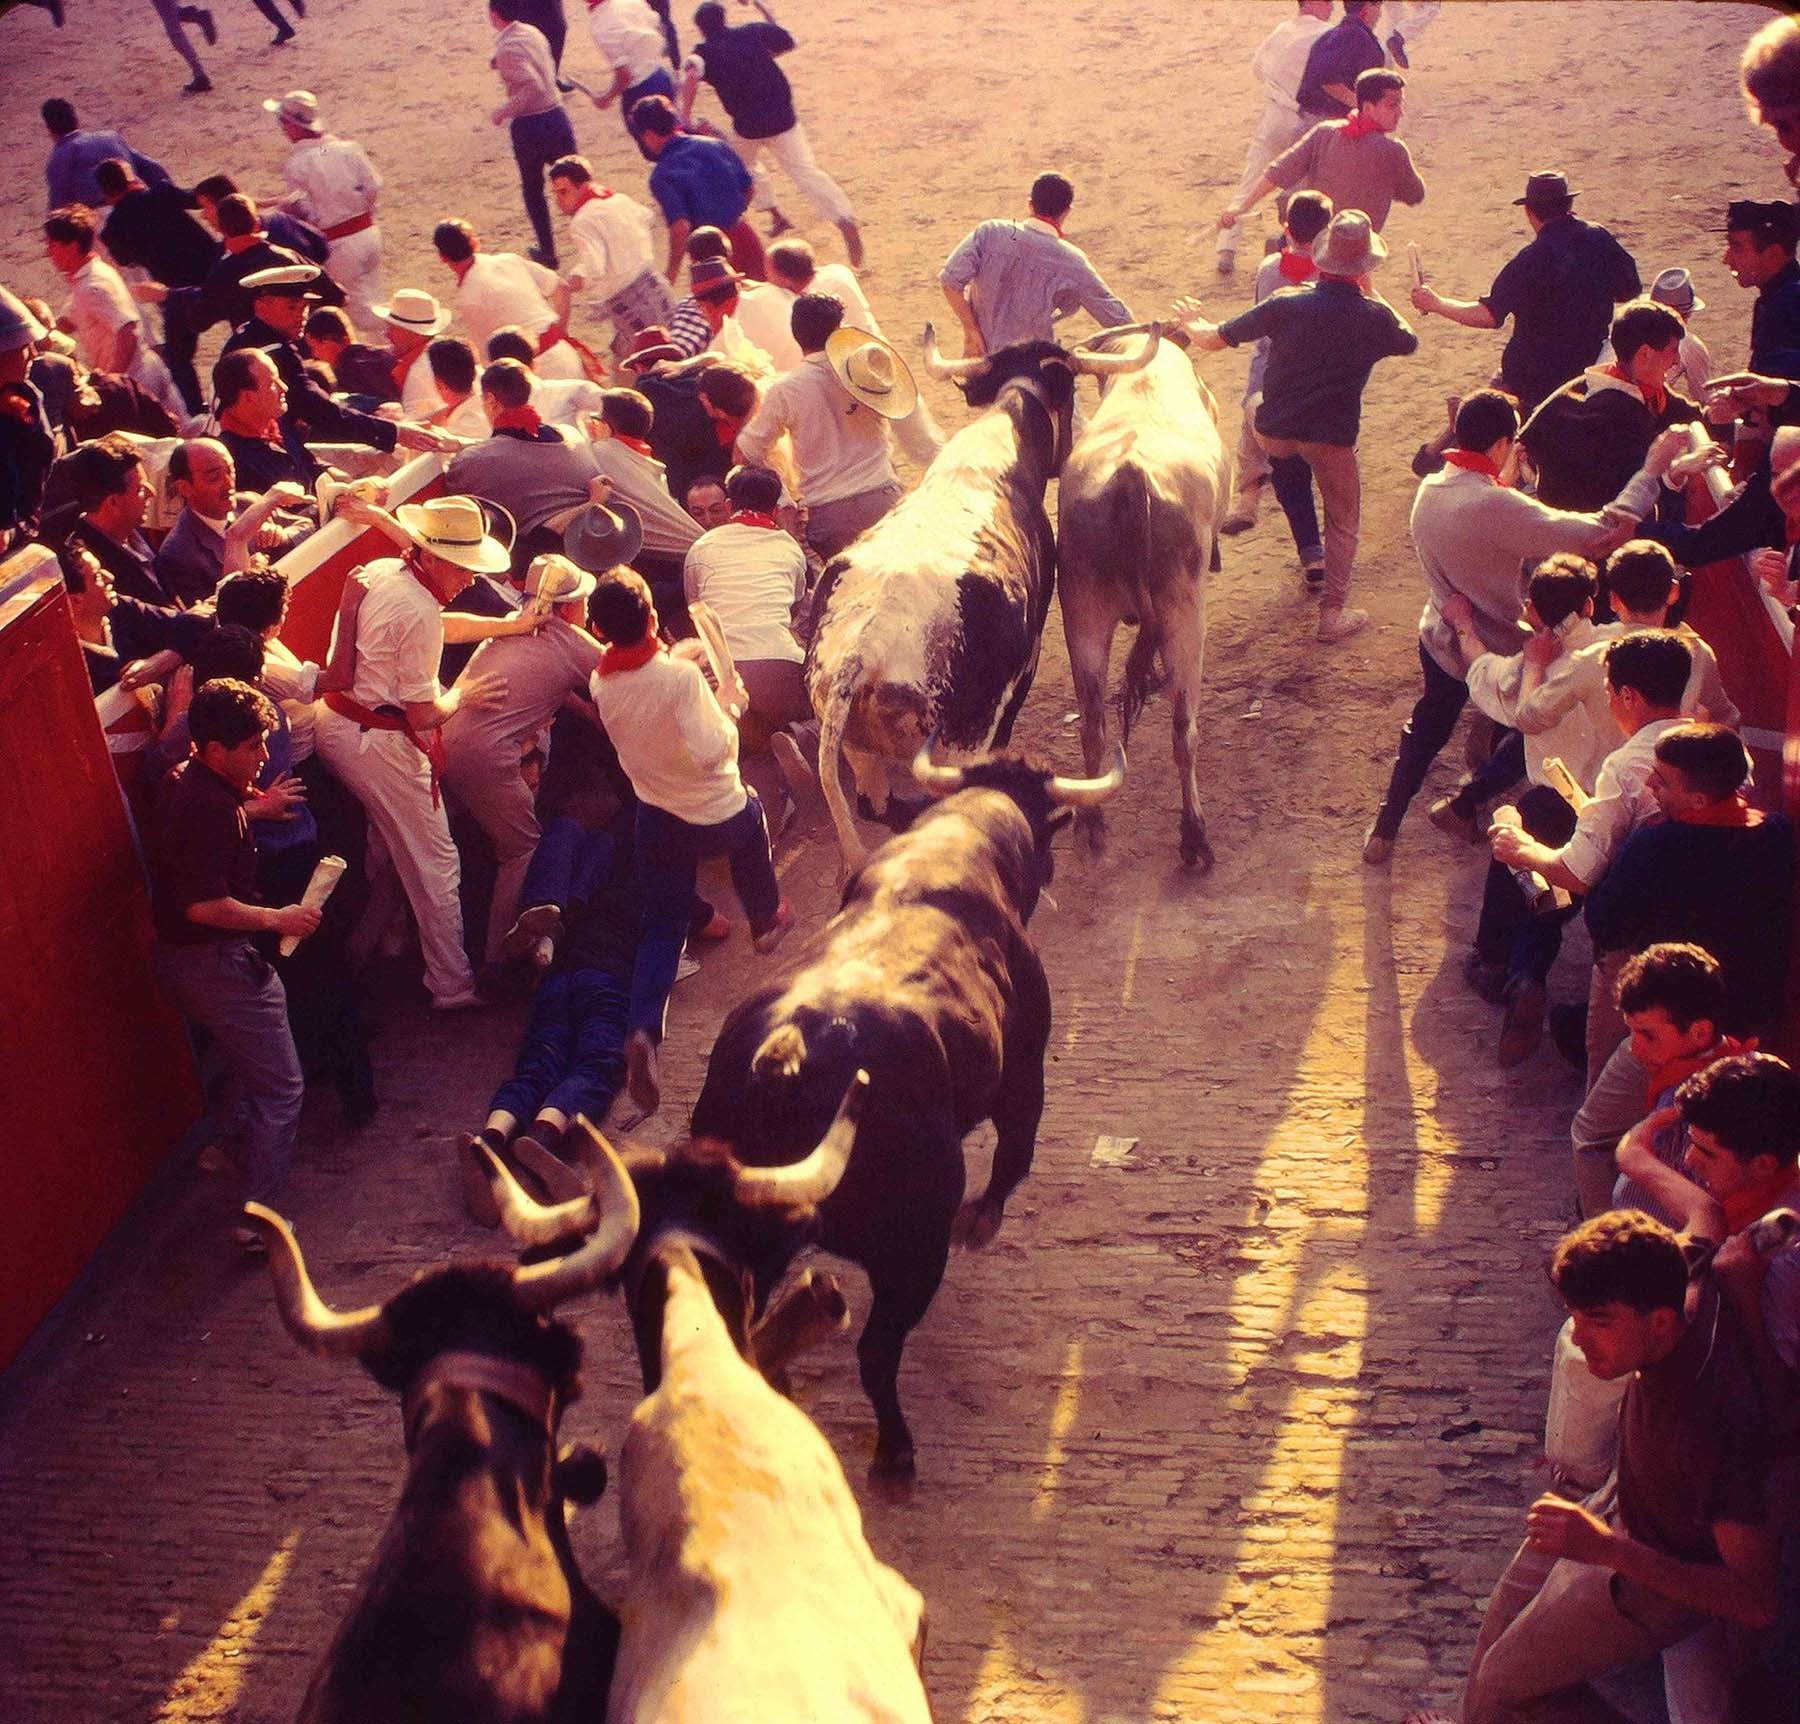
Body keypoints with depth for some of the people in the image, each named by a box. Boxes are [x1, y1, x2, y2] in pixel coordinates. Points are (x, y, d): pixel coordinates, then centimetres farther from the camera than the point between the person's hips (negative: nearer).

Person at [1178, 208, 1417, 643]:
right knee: (1343, 519, 15)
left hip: (1273, 432, 1)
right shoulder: (1373, 317, -7)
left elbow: (1214, 339, 0)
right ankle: (1333, 613, 10)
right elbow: (1409, 343, 18)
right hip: (1332, 436, -1)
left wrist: (1192, 325, 22)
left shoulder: (1286, 305, -8)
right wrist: (1376, 297, 25)